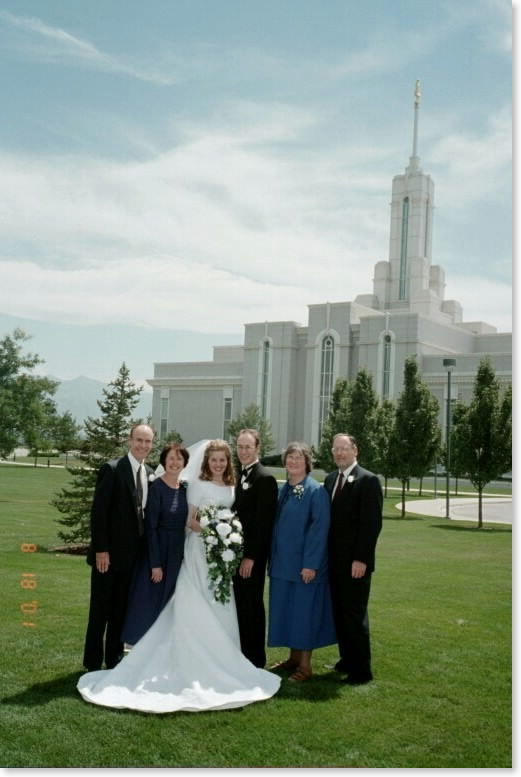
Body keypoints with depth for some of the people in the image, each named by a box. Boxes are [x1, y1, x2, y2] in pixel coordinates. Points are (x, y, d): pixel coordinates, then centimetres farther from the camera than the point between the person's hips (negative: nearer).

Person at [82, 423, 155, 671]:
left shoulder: (150, 474, 7)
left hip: (133, 554, 5)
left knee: (122, 609, 13)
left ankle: (114, 658, 23)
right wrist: (101, 549, -17)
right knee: (100, 610, 4)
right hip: (109, 552, -5)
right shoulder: (112, 469, -10)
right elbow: (98, 511, -13)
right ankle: (93, 662, 14)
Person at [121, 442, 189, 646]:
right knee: (150, 601, 2)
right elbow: (150, 527, -15)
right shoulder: (156, 488, -13)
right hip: (157, 550, -6)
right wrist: (155, 564, -17)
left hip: (178, 551, 7)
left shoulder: (185, 488, 5)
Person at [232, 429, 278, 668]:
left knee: (251, 605, 1)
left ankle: (255, 659, 13)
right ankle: (241, 654, 25)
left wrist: (250, 557, -20)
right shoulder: (240, 476, 12)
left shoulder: (265, 478, -14)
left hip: (251, 555, -8)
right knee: (239, 605, 14)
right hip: (237, 552, 8)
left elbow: (263, 522, -19)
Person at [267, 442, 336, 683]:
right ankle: (293, 657, 26)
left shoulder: (316, 491, -12)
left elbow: (319, 529, -16)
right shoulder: (282, 490, 9)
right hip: (282, 561, 7)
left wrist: (311, 563, -20)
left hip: (305, 563, -7)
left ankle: (305, 665, 10)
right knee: (286, 610, 13)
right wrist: (273, 558, 10)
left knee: (304, 610, 0)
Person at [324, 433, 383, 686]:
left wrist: (361, 559, -18)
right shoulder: (330, 479, 12)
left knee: (355, 615, -2)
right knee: (339, 613, 12)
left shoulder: (368, 480, -10)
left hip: (355, 562, -7)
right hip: (334, 560, 7)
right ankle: (347, 659, 25)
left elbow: (373, 523, -14)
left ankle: (362, 670, 8)